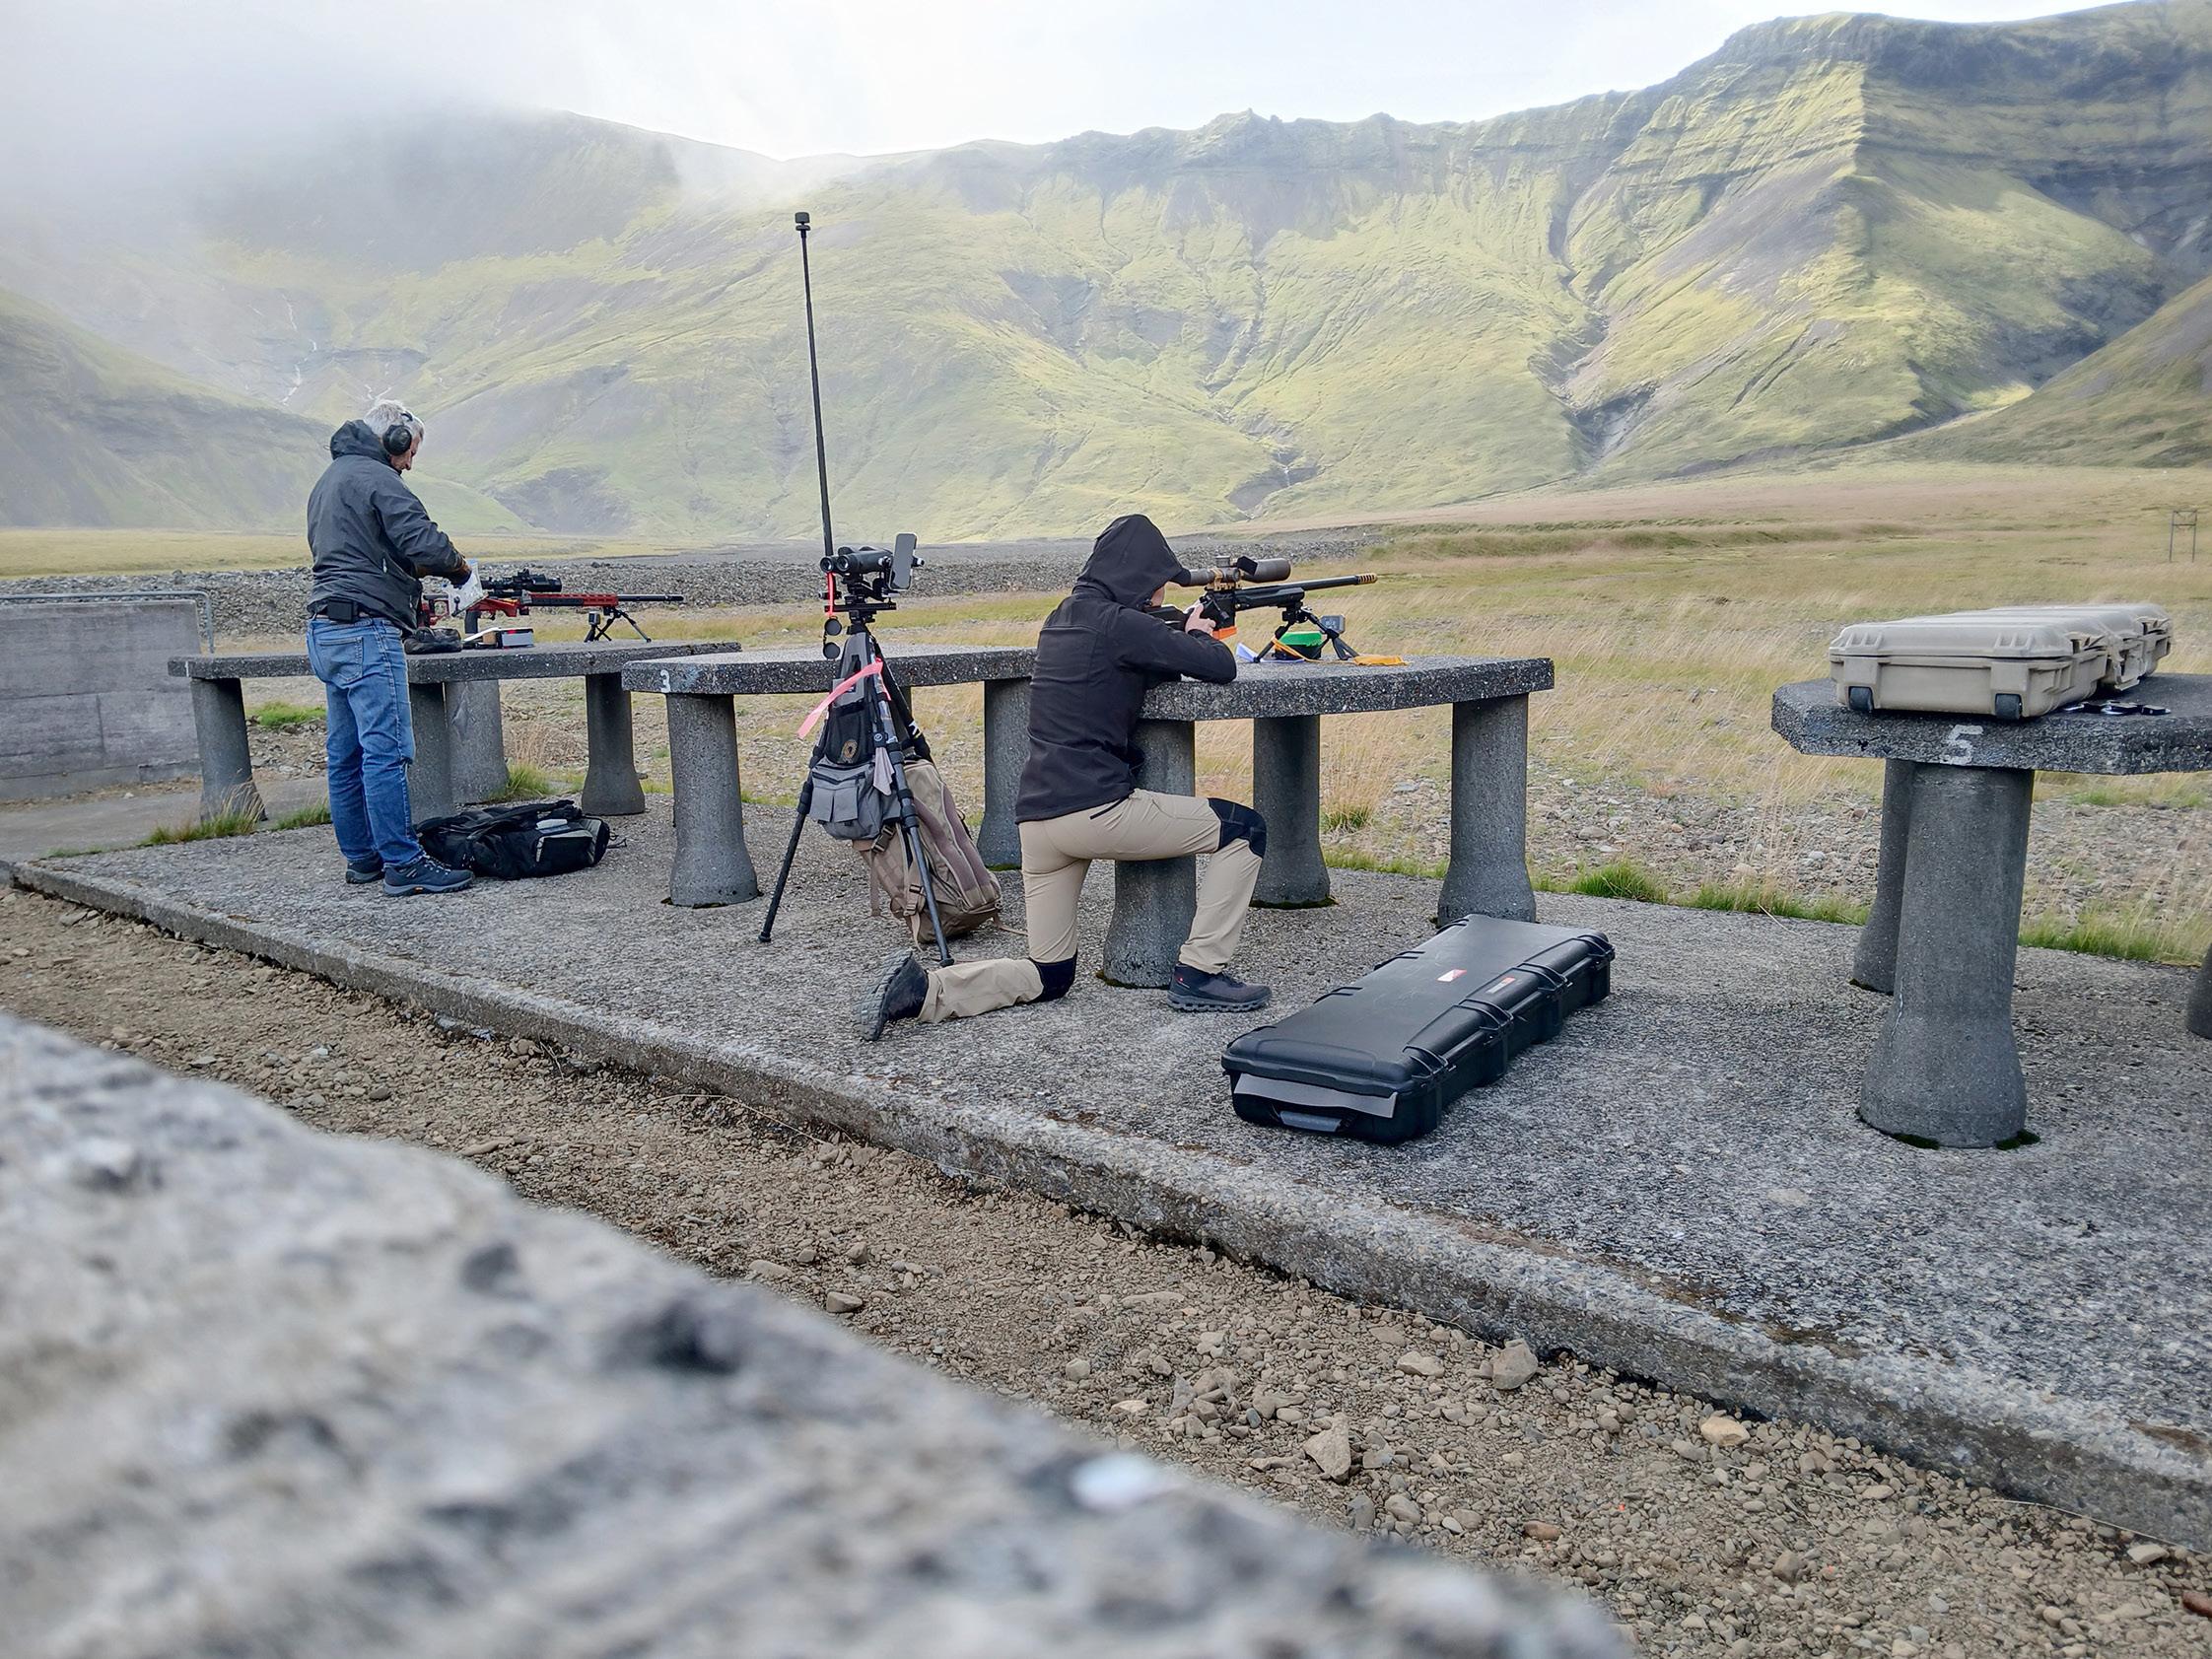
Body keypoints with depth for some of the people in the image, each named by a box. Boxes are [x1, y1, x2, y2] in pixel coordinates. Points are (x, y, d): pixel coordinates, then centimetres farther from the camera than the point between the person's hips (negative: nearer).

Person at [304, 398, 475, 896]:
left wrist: (408, 576, 15)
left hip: (325, 631, 10)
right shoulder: (377, 479, -8)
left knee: (347, 754, 11)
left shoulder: (328, 481, 24)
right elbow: (424, 543, -18)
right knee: (385, 751, -11)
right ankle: (403, 864, -10)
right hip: (366, 632, -10)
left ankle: (361, 858, 18)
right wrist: (460, 567, 1)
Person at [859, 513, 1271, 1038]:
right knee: (1245, 830, 6)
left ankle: (921, 988, -2)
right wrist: (1199, 635, 13)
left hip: (1036, 818, 9)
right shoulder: (1118, 624, -9)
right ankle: (1200, 974, 5)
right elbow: (1221, 668, -8)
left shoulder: (1062, 619, 17)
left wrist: (1181, 634, 18)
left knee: (1048, 976, 16)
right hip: (1096, 809, -9)